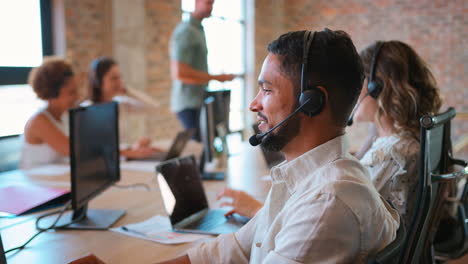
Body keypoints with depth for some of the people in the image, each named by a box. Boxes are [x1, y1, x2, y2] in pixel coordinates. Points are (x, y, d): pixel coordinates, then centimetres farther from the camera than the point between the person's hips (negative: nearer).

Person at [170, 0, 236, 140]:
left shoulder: (198, 29, 16)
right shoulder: (186, 31, -14)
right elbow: (179, 73, -22)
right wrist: (215, 77, -18)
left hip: (198, 101, 9)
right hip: (189, 104, -9)